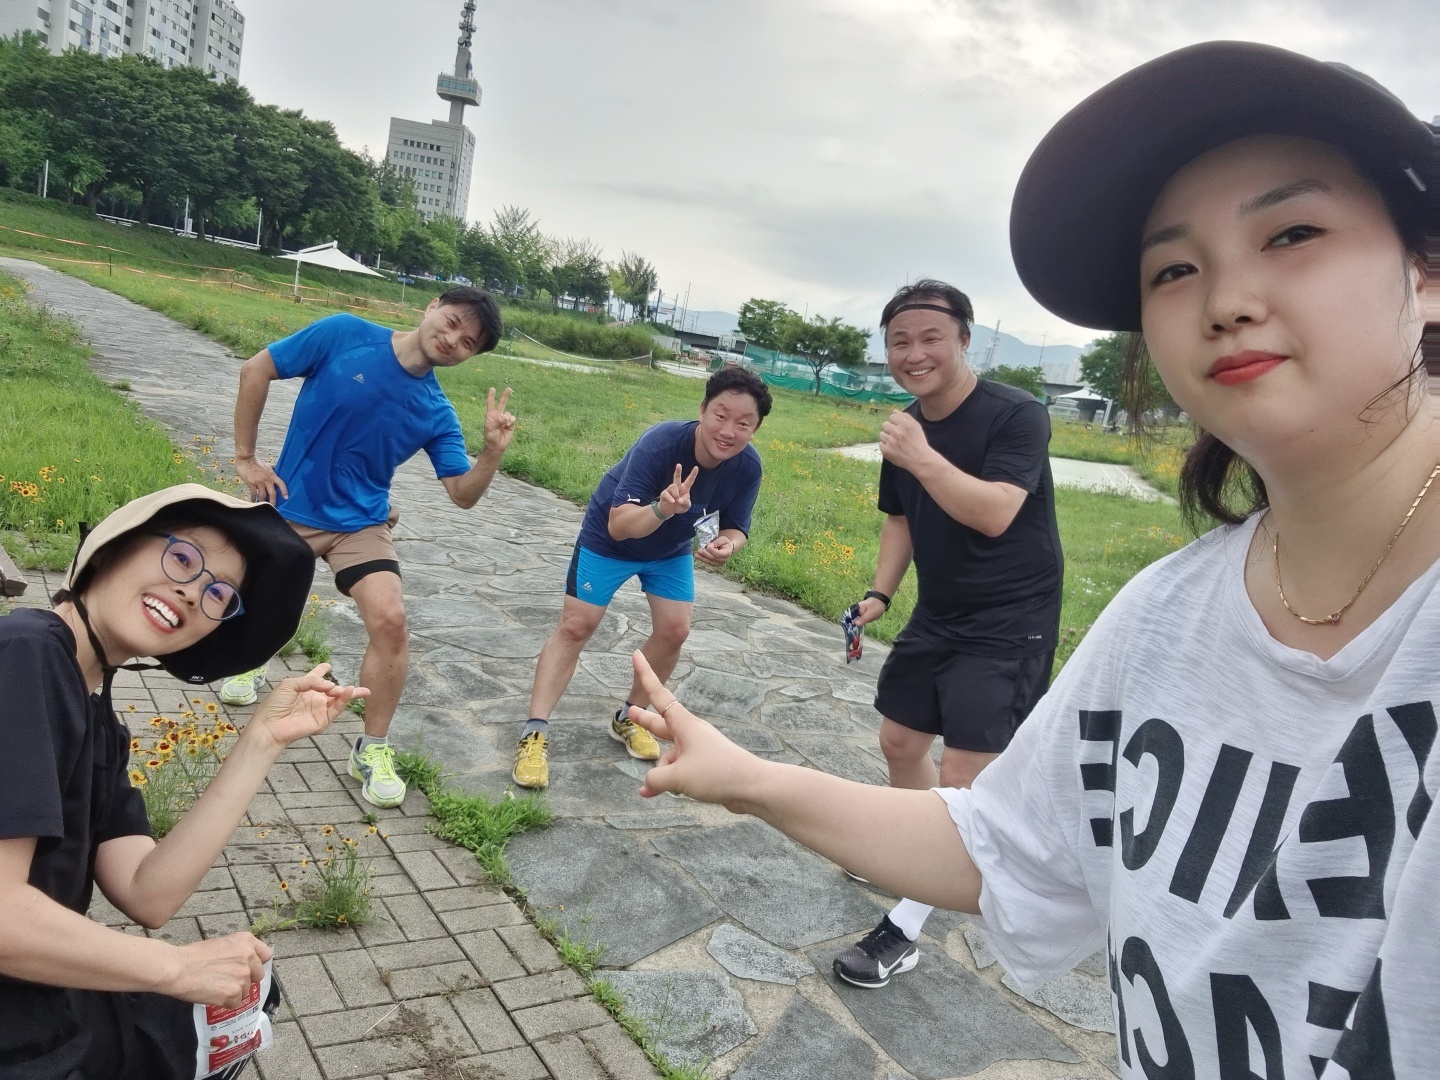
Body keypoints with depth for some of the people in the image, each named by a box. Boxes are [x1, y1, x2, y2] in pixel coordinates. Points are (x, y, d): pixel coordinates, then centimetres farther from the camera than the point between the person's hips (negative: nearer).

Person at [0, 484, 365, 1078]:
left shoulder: (96, 714, 8)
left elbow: (146, 895, -1)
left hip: (51, 1012, 9)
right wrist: (177, 967, -15)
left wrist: (265, 736, -5)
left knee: (246, 989, 23)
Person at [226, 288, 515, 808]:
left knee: (390, 622, -19)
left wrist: (494, 450, -28)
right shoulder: (343, 334, -14)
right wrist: (245, 458, -7)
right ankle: (249, 663, 58)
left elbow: (464, 494, -9)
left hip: (360, 523, 0)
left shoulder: (437, 413, -8)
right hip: (288, 508, 0)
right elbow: (255, 371, -6)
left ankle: (373, 750, 0)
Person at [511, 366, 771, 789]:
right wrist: (662, 509, -61)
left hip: (671, 549, 5)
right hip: (610, 537, -4)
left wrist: (726, 545, -35)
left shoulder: (747, 466, -24)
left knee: (674, 630, -3)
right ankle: (534, 733, -5)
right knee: (576, 626, -8)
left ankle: (629, 717, 19)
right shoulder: (661, 442, -38)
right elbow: (618, 525, -42)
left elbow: (735, 527, -11)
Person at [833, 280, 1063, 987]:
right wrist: (879, 593, 3)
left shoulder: (1016, 416, -18)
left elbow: (996, 512, -32)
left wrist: (921, 458, -34)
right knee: (900, 741, 17)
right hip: (938, 616, 8)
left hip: (1009, 624, -8)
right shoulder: (905, 429, 4)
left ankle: (903, 933, 0)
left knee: (964, 781, -10)